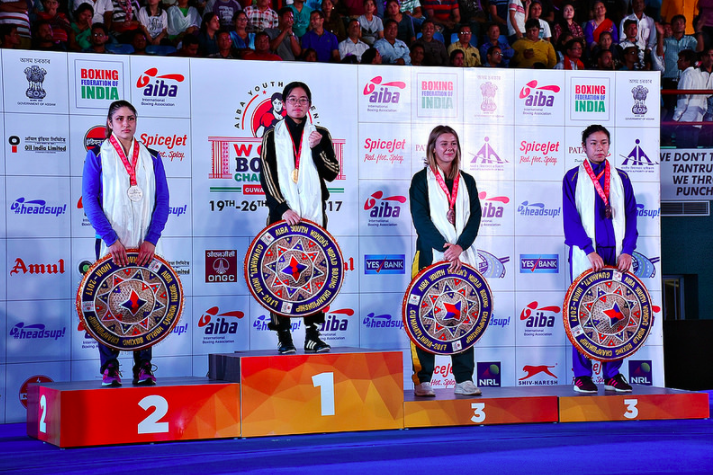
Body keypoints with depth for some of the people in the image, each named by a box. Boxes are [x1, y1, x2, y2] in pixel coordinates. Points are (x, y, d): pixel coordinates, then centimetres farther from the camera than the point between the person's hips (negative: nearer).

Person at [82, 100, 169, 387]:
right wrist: (111, 239, -13)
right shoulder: (97, 156, 4)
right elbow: (90, 200, -3)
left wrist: (151, 240, -8)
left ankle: (143, 368, 4)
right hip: (110, 244, -2)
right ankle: (109, 368, 3)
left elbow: (162, 200, 6)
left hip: (145, 246, 2)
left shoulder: (151, 158, 10)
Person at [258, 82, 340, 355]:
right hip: (282, 214, -1)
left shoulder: (320, 135, 12)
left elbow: (332, 173, 3)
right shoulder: (273, 136, 7)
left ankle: (312, 335, 4)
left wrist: (317, 148, -11)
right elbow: (267, 177, -1)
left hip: (313, 216, 1)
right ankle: (283, 336, -1)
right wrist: (283, 208, -12)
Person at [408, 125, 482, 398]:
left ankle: (464, 379, 6)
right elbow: (421, 219, -6)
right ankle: (422, 380, 0)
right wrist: (445, 248, -16)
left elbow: (474, 218, 6)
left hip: (462, 258, 4)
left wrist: (459, 246, -11)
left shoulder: (467, 181, 15)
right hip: (431, 258, -4)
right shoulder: (421, 179, 3)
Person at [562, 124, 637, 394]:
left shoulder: (621, 179, 12)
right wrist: (589, 250, -14)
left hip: (616, 257, 3)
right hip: (585, 256, -3)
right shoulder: (573, 178, 4)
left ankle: (612, 374, 7)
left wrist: (627, 250, -5)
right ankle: (582, 375, 1)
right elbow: (570, 219, -4)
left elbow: (631, 217, 9)